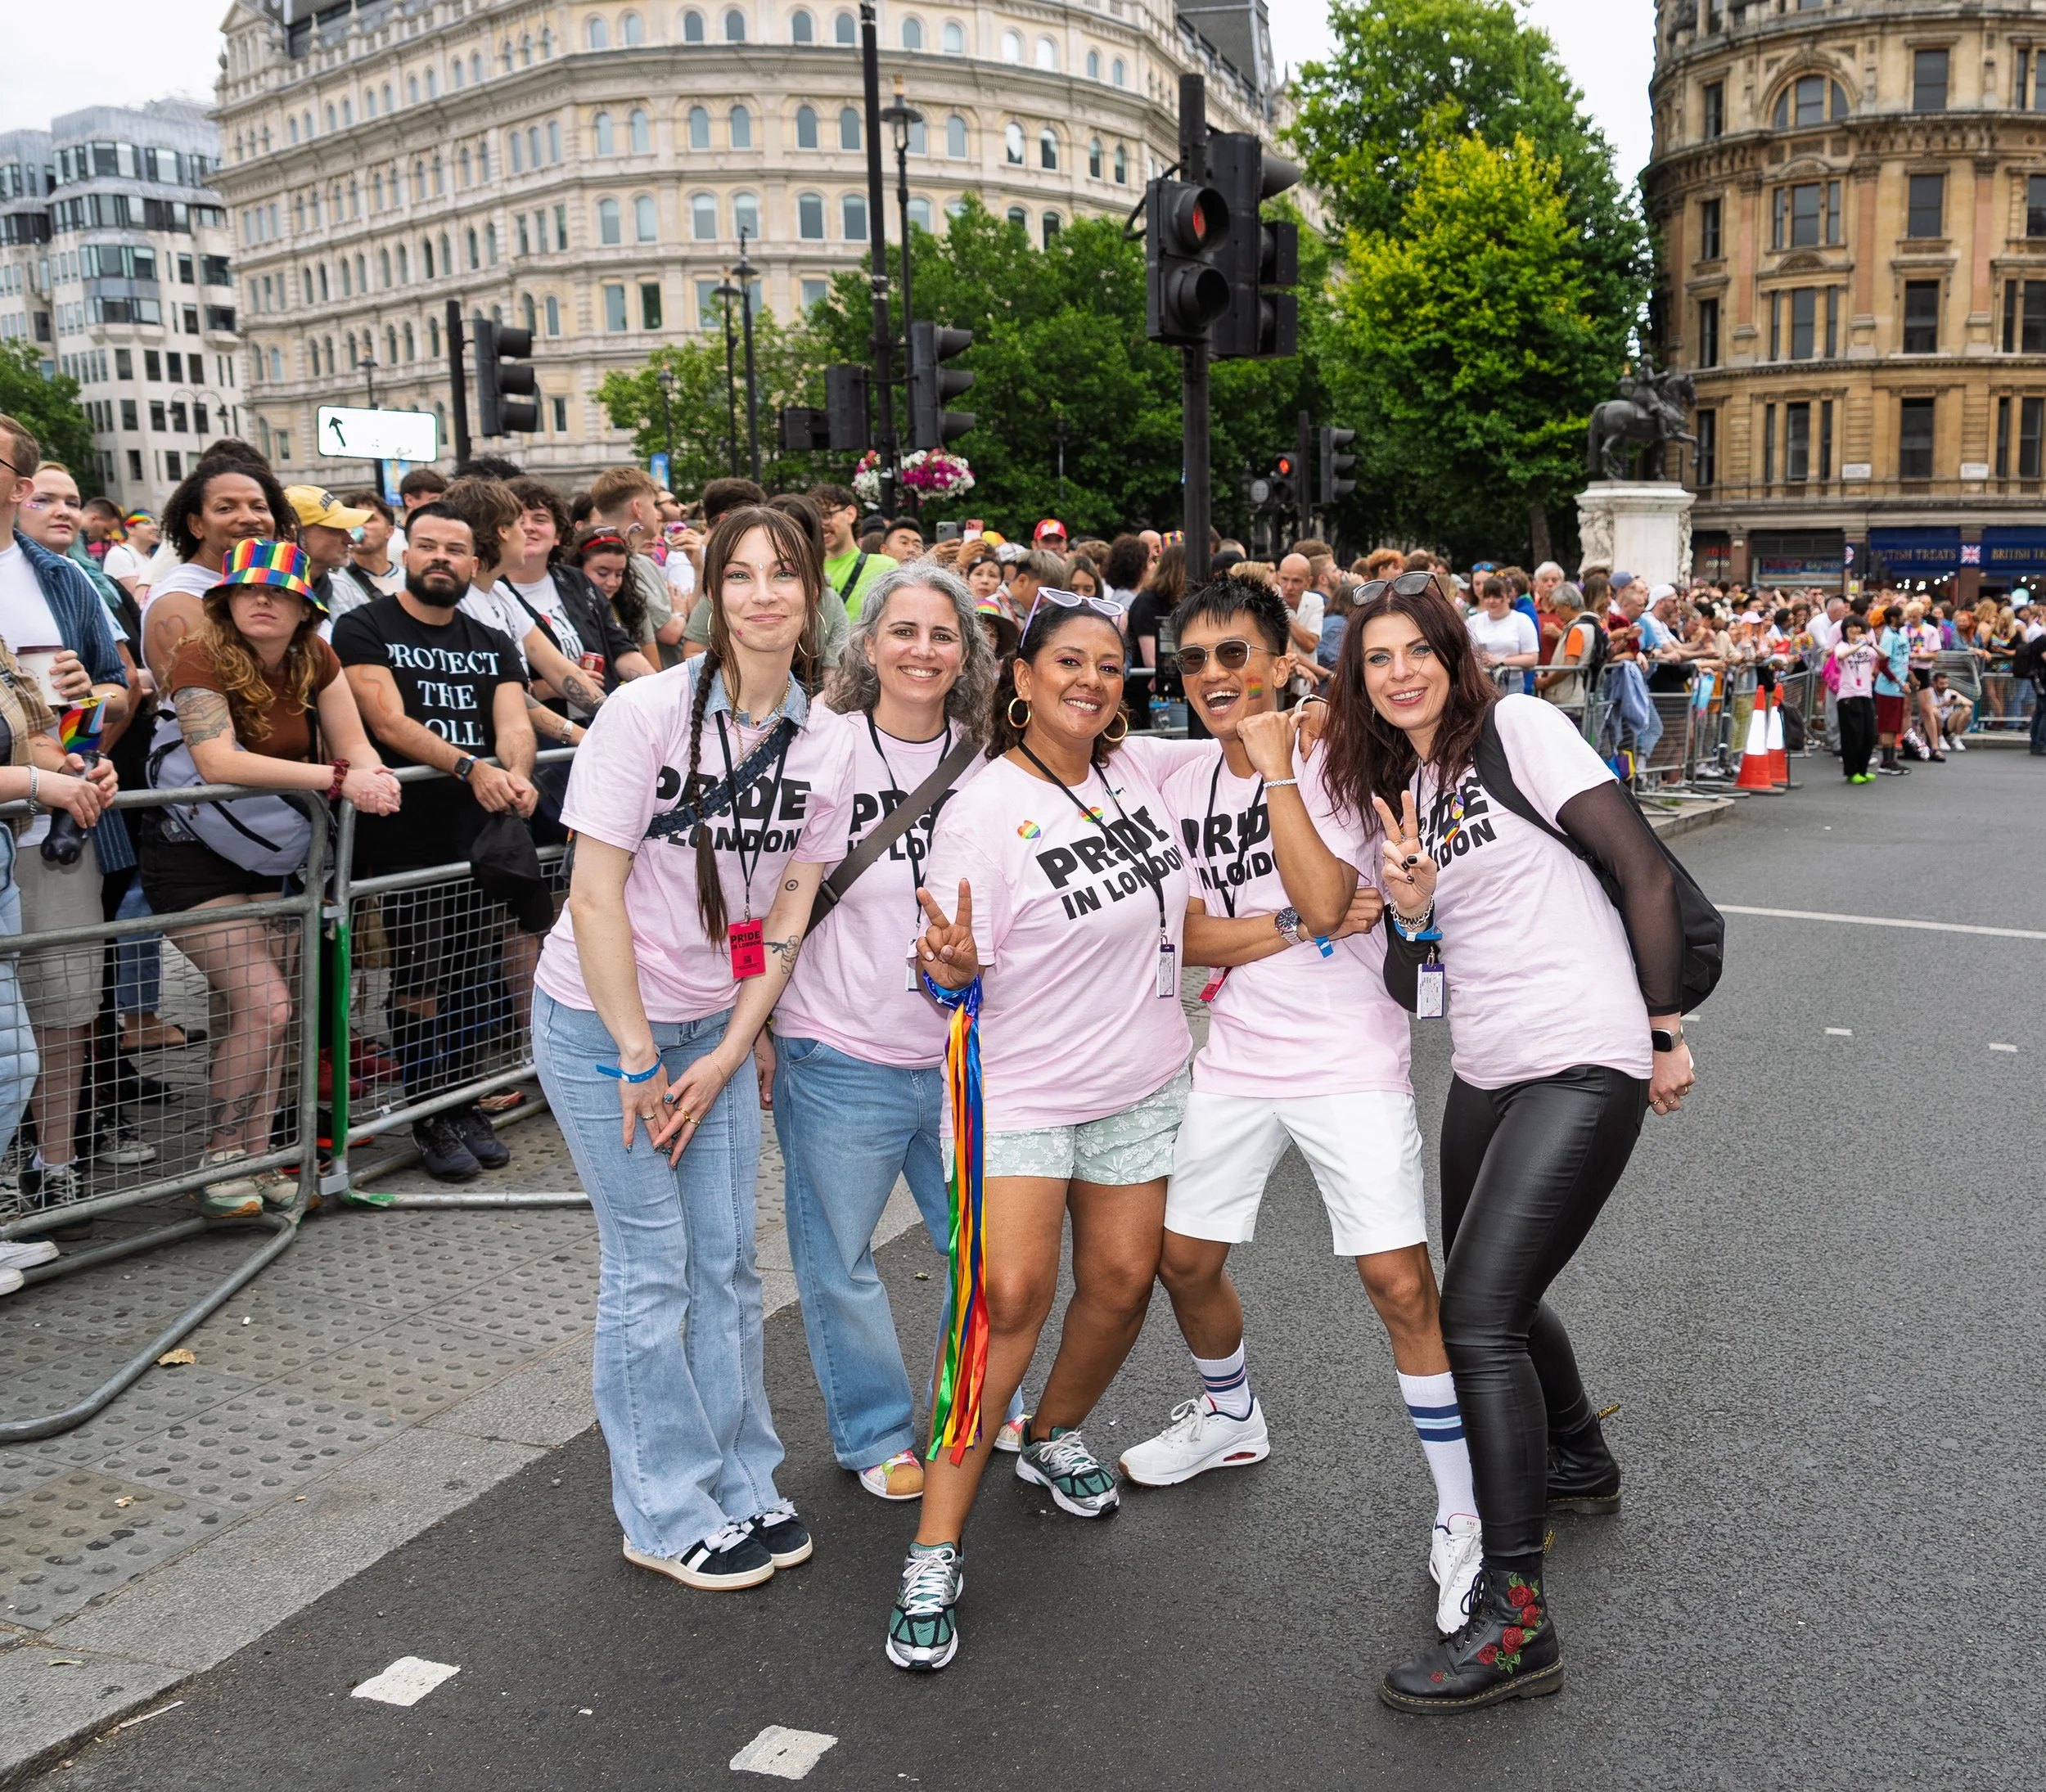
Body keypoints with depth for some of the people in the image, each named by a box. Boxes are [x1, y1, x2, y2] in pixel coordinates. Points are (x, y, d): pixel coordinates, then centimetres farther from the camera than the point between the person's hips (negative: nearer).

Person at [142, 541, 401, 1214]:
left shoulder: (314, 658, 0)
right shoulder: (201, 656, -18)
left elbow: (354, 746, -2)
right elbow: (217, 761, -31)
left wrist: (373, 778, -27)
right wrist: (337, 779, -35)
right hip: (192, 855, -6)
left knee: (264, 1015, 5)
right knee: (265, 1007, -14)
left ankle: (252, 1164, 16)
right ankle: (221, 1164, 4)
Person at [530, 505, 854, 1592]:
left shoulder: (825, 739, -3)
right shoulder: (648, 710, -18)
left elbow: (790, 907, 1)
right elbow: (595, 897, -17)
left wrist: (728, 1053, -4)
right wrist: (639, 1061, -15)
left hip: (719, 1023, 5)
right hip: (601, 1018, -4)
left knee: (728, 1260, 9)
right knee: (651, 1266, 2)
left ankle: (739, 1484, 26)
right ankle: (669, 1514, 17)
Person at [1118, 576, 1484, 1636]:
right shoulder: (1183, 786, 6)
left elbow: (1324, 893, -26)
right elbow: (1182, 934, -2)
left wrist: (1275, 765, -21)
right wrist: (1293, 927, -16)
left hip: (1350, 1062, -5)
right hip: (1237, 1062, 6)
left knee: (1400, 1282, -11)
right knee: (1184, 1256, 13)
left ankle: (1461, 1517, 6)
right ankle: (1232, 1417, 43)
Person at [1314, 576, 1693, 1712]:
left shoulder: (1519, 728, -6)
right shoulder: (1393, 792, 14)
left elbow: (1646, 872, -9)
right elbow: (1416, 986, 12)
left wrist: (1668, 1032, -7)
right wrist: (1410, 909, -9)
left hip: (1584, 1065, -8)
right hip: (1487, 1073, 8)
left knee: (1479, 1317, -15)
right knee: (1496, 1296, 21)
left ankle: (1516, 1619, -7)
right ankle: (1578, 1465, 49)